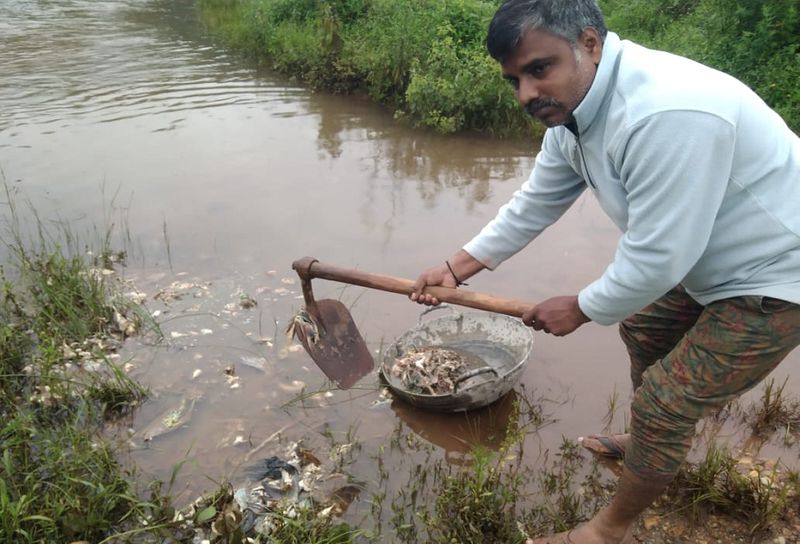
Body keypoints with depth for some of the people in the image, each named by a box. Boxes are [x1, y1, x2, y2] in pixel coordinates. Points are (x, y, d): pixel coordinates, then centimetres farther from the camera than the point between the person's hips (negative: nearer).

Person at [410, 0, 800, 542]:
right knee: (641, 328, 25)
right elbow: (534, 205, 5)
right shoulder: (571, 111, -6)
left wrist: (579, 308, -13)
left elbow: (656, 259, -30)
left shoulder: (667, 114, -36)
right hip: (711, 257, 9)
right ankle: (649, 442, 50)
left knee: (665, 403, -4)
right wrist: (456, 267, 4)